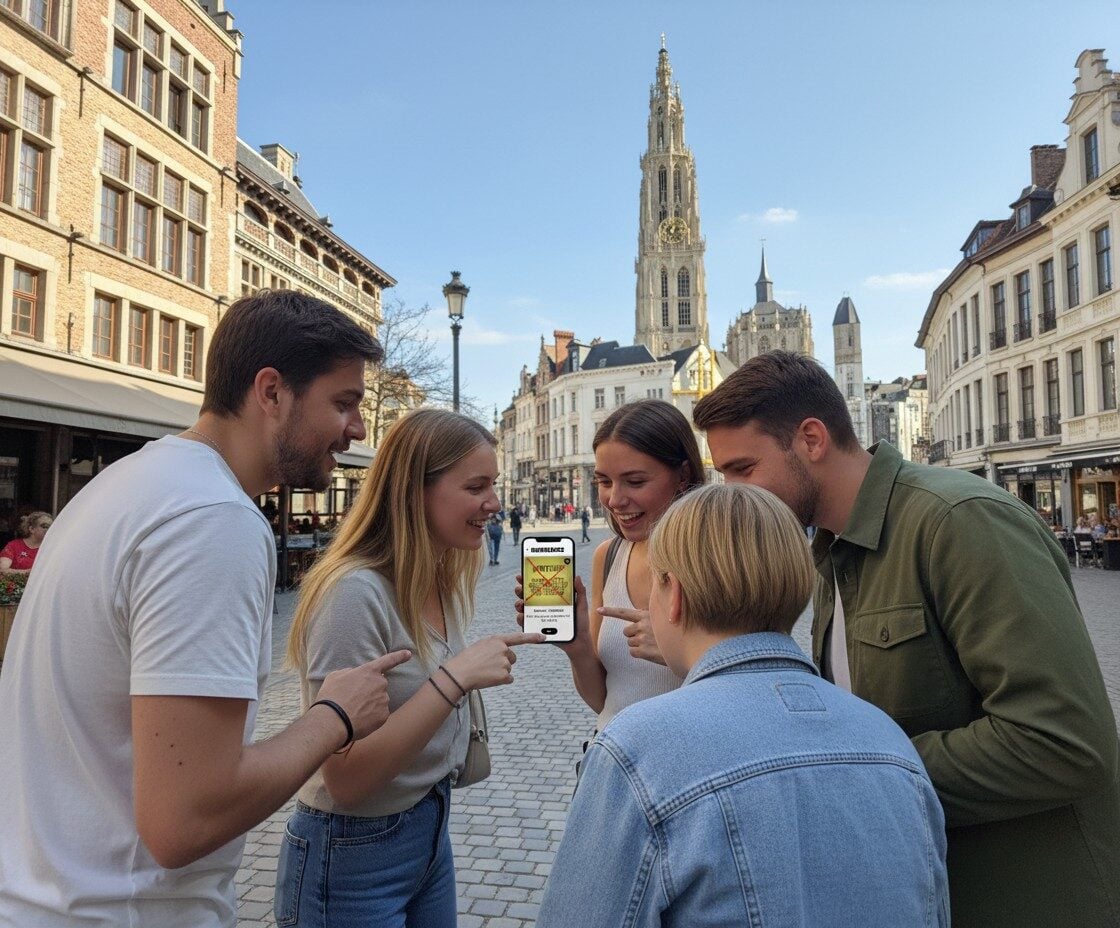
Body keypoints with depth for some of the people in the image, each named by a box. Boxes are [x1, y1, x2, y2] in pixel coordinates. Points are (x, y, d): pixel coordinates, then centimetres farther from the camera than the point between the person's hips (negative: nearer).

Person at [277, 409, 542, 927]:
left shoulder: (442, 583, 1)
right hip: (353, 859, -7)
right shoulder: (355, 591, -26)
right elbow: (345, 779, -26)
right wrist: (453, 678, -30)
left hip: (430, 832, 8)